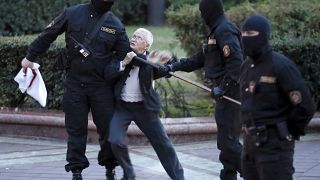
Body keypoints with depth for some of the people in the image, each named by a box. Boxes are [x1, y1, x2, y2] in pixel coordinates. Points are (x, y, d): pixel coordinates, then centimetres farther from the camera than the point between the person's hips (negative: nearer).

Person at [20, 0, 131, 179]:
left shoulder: (115, 25, 0)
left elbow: (125, 56, 3)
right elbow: (48, 35, 10)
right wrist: (31, 56, 15)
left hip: (102, 85, 0)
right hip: (75, 83, 0)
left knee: (108, 128, 0)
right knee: (76, 129, 3)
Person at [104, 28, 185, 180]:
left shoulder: (151, 60, -2)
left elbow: (162, 72, -18)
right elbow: (108, 74, -7)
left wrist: (163, 62, -38)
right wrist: (124, 63, -20)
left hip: (144, 108, -1)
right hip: (122, 106, 1)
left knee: (163, 144, 3)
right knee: (116, 142, -16)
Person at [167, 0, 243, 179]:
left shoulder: (225, 30, -15)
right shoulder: (217, 30, 17)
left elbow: (236, 62, -24)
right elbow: (201, 58, 24)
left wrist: (223, 87, -22)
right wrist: (176, 66, 20)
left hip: (230, 91, -10)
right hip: (225, 92, 10)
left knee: (227, 139, -12)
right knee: (227, 139, 12)